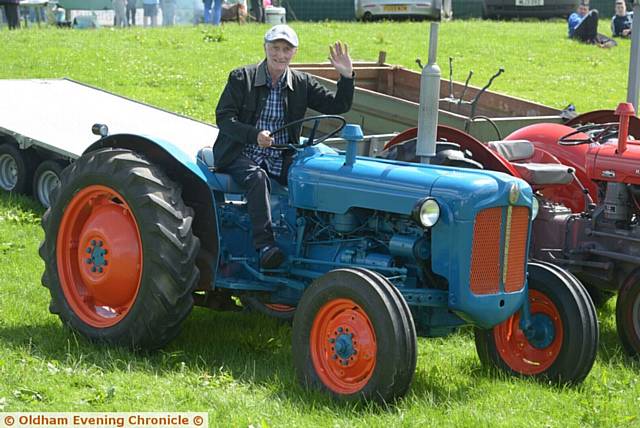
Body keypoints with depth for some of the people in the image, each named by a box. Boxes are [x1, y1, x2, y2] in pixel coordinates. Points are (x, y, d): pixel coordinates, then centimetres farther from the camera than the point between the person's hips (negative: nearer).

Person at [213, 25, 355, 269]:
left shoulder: (301, 83, 9)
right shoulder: (241, 78, 0)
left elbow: (337, 107, 6)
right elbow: (223, 117, -8)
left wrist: (346, 76, -11)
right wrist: (254, 135, -24)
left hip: (281, 161, 3)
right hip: (241, 155, -3)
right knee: (257, 178, -36)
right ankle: (265, 246, -43)